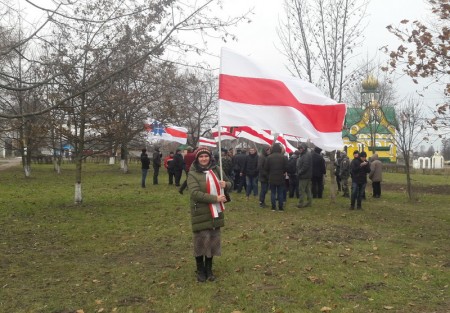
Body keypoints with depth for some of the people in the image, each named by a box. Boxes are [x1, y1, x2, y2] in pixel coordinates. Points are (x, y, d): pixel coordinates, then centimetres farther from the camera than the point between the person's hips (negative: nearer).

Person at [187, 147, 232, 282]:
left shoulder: (216, 170, 7)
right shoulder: (193, 174, -9)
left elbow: (229, 183, 17)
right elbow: (195, 193, -21)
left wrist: (225, 184, -9)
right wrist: (215, 198, -25)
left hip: (216, 212, 5)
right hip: (201, 214, -5)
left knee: (213, 240, 11)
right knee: (201, 240, 1)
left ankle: (209, 269, 26)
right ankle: (200, 270, 19)